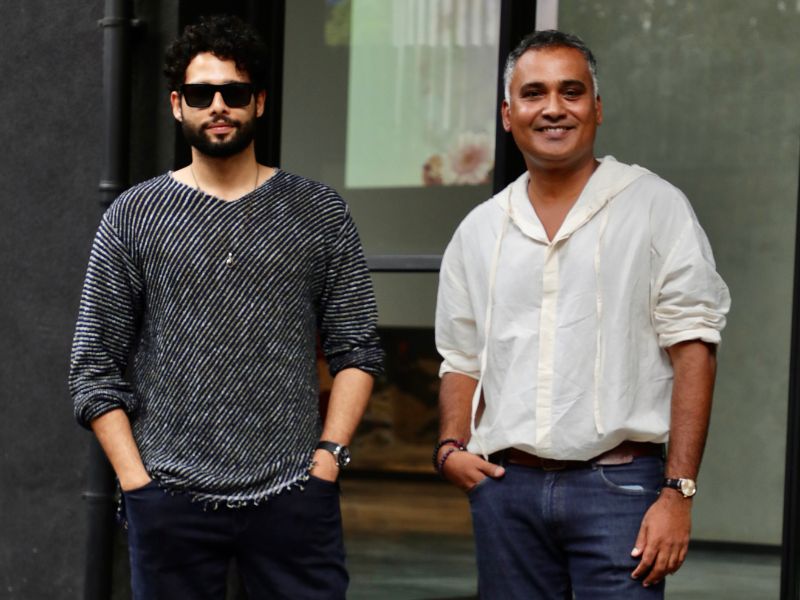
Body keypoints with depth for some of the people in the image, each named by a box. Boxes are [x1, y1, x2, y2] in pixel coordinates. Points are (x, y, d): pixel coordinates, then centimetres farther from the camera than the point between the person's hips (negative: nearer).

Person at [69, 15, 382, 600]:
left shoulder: (320, 213, 7)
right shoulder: (134, 217, 5)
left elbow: (357, 350, 7)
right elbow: (95, 368, 5)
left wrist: (327, 458, -4)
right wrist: (136, 480, -3)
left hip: (294, 499, 0)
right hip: (171, 503, 0)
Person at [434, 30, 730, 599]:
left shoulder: (655, 206, 0)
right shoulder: (479, 230, 13)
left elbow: (692, 350, -5)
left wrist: (678, 493, -12)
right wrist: (452, 447, 0)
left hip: (617, 485, -4)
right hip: (505, 488, 4)